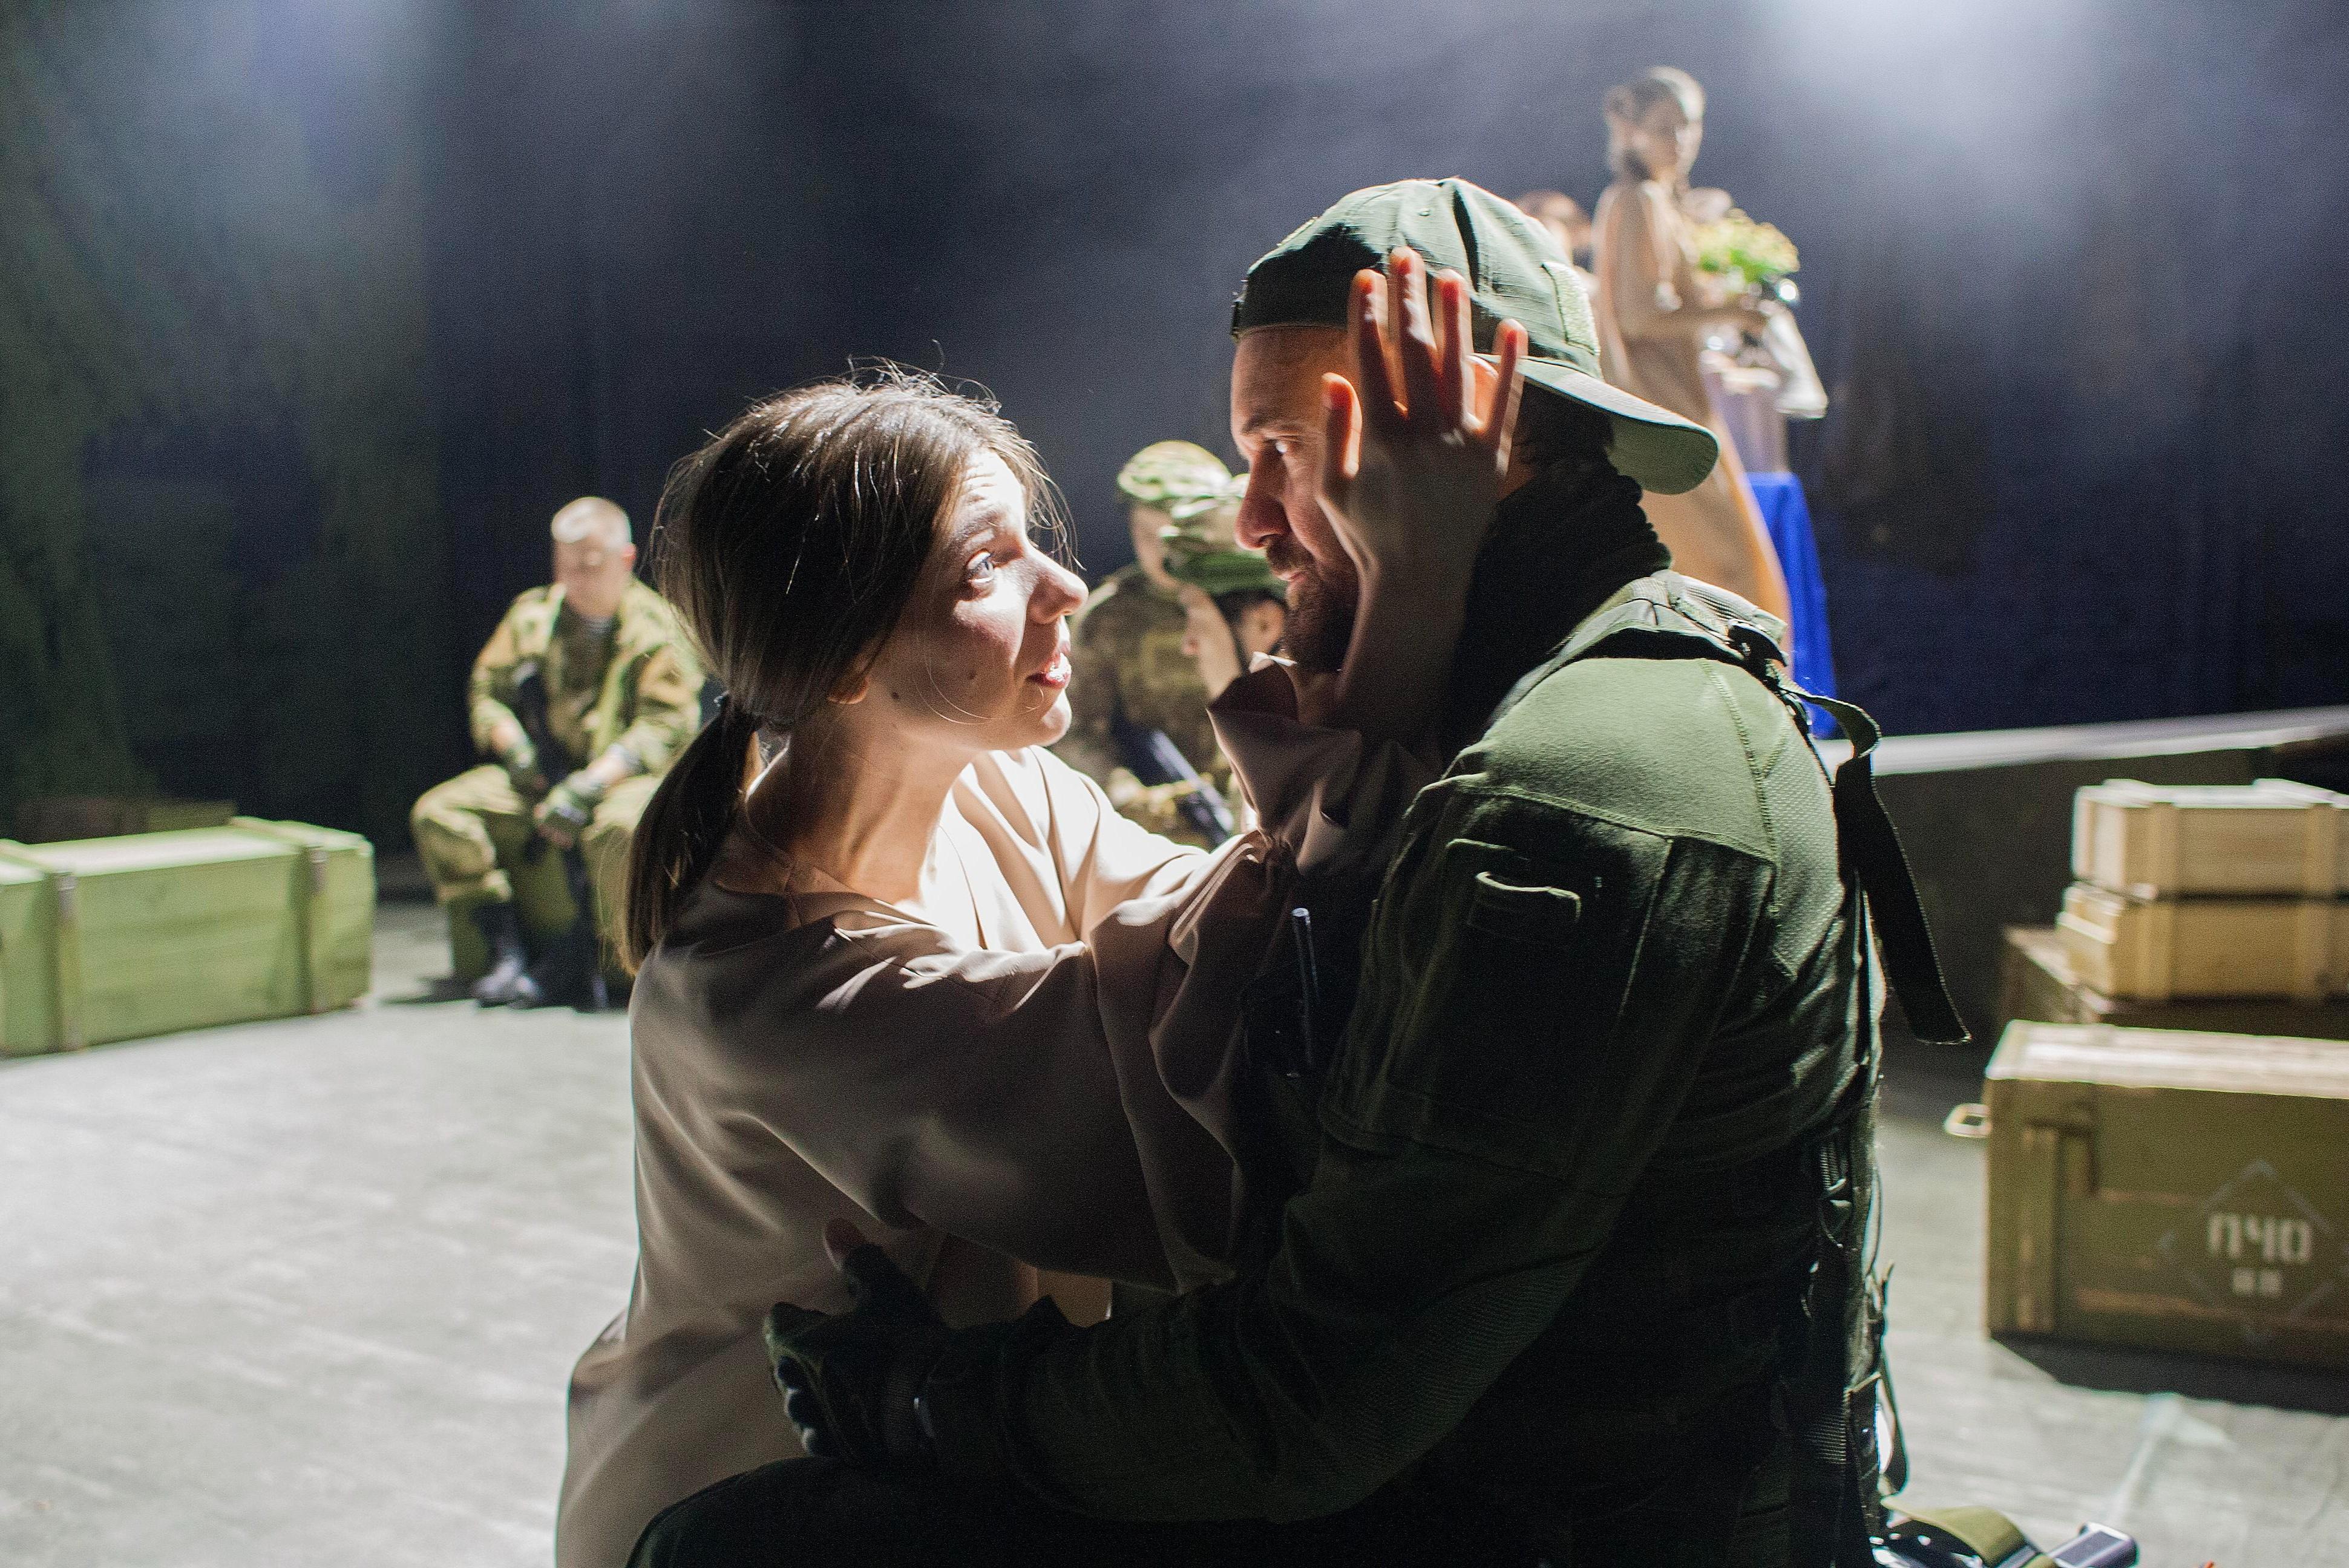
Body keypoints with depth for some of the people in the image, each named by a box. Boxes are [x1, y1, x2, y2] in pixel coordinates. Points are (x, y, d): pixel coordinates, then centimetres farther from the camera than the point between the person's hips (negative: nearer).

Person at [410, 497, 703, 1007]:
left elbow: (664, 727, -12)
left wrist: (591, 784, -23)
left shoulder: (657, 627, -3)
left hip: (626, 777, -5)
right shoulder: (532, 613, 13)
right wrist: (514, 746, -7)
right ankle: (506, 951, -15)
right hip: (544, 775, 5)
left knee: (621, 828, -40)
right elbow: (487, 690, 16)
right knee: (438, 812, -16)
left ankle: (576, 957, -18)